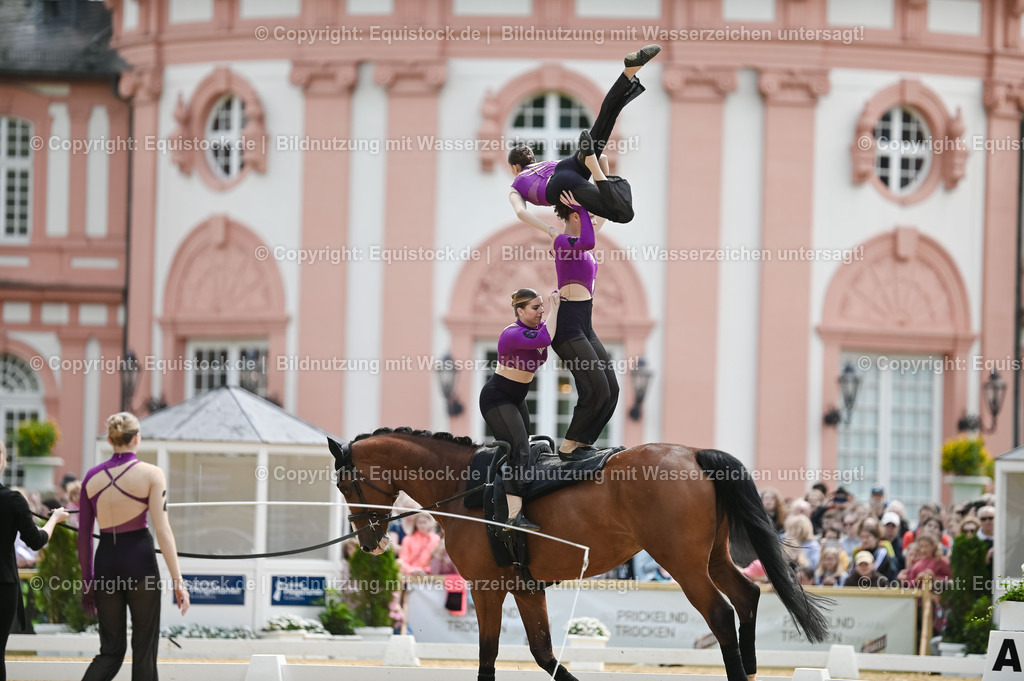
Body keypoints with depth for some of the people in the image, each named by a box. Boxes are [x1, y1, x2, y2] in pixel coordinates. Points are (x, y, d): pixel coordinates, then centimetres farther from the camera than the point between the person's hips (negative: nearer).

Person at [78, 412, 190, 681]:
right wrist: (178, 581, -10)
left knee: (111, 651, 11)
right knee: (144, 649, 7)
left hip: (105, 562, 3)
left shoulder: (92, 477, 4)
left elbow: (84, 534, 7)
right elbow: (162, 530, -11)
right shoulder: (151, 474, -6)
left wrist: (87, 579, 16)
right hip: (140, 562, -3)